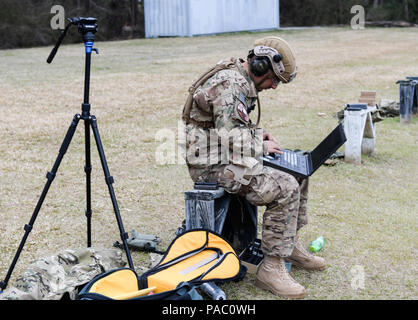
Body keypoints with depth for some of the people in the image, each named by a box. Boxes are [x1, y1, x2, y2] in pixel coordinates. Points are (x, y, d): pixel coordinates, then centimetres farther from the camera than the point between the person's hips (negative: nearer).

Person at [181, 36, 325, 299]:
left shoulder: (242, 82, 13)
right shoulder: (230, 85, -21)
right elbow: (230, 140, -26)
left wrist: (258, 134, 8)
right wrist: (262, 147, -11)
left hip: (226, 157, 11)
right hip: (212, 165, -11)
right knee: (285, 189, -22)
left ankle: (291, 245, 22)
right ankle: (271, 269, -15)